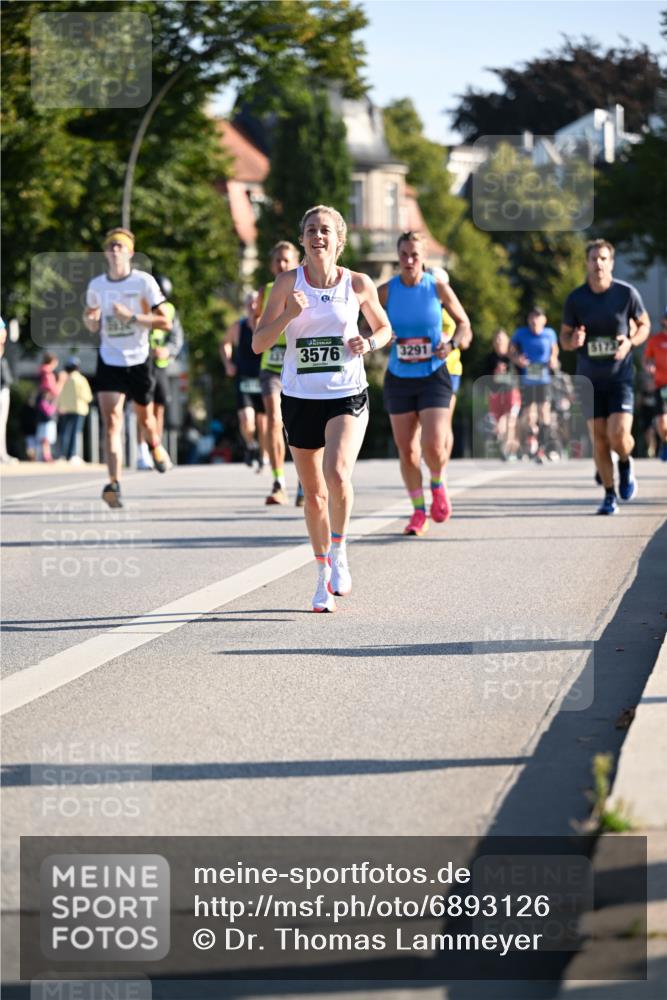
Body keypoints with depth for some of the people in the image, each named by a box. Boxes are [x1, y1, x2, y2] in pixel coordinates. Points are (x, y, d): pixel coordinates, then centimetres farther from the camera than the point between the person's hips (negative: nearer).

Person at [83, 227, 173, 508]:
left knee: (144, 417, 17)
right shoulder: (96, 286, 3)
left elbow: (165, 322, -10)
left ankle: (155, 447, 53)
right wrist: (90, 321, -5)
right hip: (109, 361, 1)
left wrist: (132, 317, -21)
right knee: (111, 419, -15)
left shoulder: (144, 282, -8)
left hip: (139, 360, -1)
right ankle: (114, 484, -24)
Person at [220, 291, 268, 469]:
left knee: (263, 424, 6)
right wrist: (228, 363, 5)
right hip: (245, 382, 0)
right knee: (246, 420, -17)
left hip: (264, 382, 0)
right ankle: (250, 445, 13)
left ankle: (262, 458, 25)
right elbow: (225, 344, 19)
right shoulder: (238, 327, -1)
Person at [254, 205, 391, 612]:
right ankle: (324, 576, 25)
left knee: (337, 474, -25)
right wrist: (290, 314, -20)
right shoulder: (288, 283, -3)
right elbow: (258, 343, -5)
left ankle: (339, 553, -4)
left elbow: (384, 328, 15)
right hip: (300, 398, 1)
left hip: (347, 396, -1)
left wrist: (369, 343, -7)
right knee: (314, 495, 9)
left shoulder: (358, 284, -2)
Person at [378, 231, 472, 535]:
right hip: (399, 378, 2)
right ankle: (418, 512, 18)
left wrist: (452, 343, -14)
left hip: (433, 377, -2)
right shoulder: (386, 291, -1)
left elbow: (464, 324, 5)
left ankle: (438, 486, 18)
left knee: (434, 445, -15)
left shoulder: (438, 287, -4)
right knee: (406, 450, 3)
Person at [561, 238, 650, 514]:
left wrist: (630, 342, -12)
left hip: (620, 375, -2)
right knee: (599, 440, 1)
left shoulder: (627, 293, -5)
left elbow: (644, 325, 9)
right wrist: (573, 341, -18)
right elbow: (564, 338, 6)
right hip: (589, 379, 2)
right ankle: (609, 496, 15)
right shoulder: (575, 299, -2)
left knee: (619, 436, -15)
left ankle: (626, 465, 20)